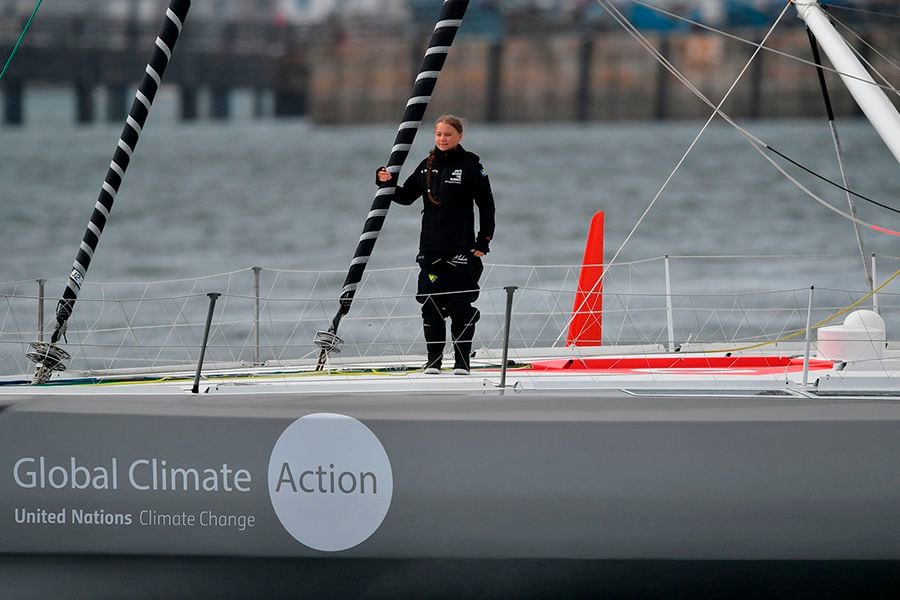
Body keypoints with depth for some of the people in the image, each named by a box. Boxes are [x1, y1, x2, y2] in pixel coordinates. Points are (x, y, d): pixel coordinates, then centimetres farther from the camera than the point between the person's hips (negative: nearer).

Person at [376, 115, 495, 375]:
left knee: (460, 305, -3)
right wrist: (388, 184, 0)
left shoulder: (471, 166, -2)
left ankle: (462, 362, 3)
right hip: (430, 247, 4)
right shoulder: (427, 166, 11)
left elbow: (486, 206, -1)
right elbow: (406, 197, 19)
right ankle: (433, 361, 9)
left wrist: (484, 241, -6)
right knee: (430, 305, 2)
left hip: (461, 247, -4)